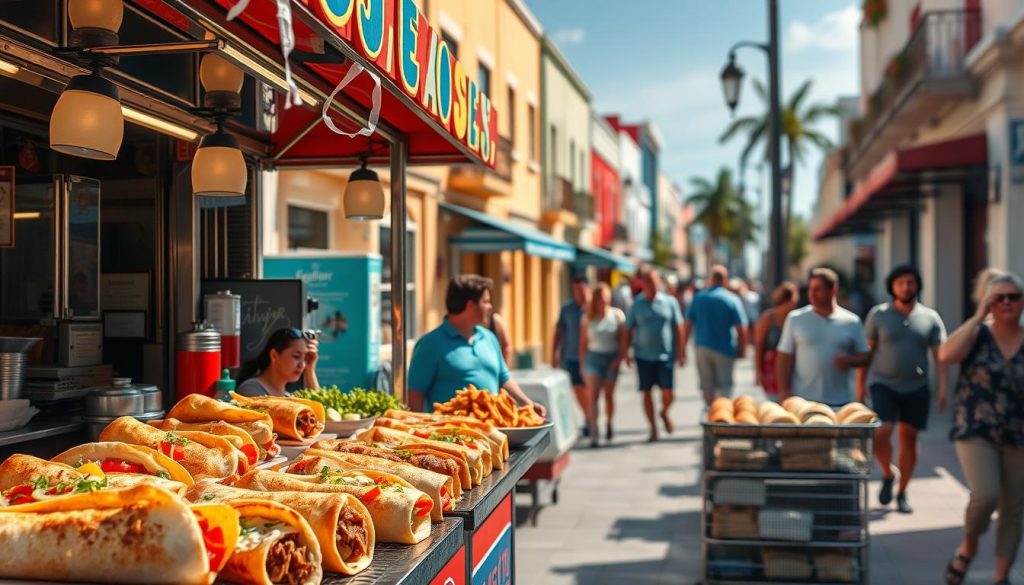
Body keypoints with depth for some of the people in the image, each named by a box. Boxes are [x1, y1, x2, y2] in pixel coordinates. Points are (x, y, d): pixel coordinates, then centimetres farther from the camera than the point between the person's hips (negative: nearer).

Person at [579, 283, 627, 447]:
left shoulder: (617, 315, 0)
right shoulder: (588, 318, 4)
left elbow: (623, 339, -2)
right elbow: (583, 343, 7)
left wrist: (618, 359, -11)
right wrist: (582, 363, 4)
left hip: (611, 358, 0)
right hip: (593, 357, 0)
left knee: (609, 395, 10)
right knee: (593, 395, -10)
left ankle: (609, 424, 35)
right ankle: (593, 433, -14)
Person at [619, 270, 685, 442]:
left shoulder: (670, 302, 3)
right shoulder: (637, 305, 3)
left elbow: (678, 328, 6)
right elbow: (628, 330, 7)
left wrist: (680, 352, 3)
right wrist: (625, 353, 2)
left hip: (666, 355, -1)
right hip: (644, 355, 1)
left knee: (667, 392, -6)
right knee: (647, 392, 3)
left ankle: (664, 412, 28)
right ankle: (653, 429, 15)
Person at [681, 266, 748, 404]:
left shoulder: (698, 298, 2)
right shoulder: (733, 300, -7)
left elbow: (687, 325, 2)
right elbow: (741, 329, -10)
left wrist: (683, 347, 9)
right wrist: (742, 350, 2)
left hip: (703, 347, 3)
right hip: (724, 349, -3)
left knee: (707, 385, 13)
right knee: (724, 385, 4)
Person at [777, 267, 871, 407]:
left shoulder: (852, 322, 6)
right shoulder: (795, 319, 4)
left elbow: (865, 356, 11)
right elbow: (785, 358, 3)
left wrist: (848, 361, -10)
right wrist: (784, 391, -5)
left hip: (839, 402, 1)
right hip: (802, 400, -1)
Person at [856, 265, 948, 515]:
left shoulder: (930, 317, 5)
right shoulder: (878, 314, 1)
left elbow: (940, 356, 3)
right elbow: (866, 352, 3)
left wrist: (942, 387, -8)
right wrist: (860, 385, 0)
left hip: (916, 388, 2)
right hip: (883, 384, -2)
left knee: (908, 439, 5)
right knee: (881, 433, -18)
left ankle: (902, 493, 18)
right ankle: (888, 473, 11)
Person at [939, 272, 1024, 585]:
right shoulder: (977, 334, -2)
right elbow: (946, 355, -23)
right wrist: (978, 316, -17)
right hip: (976, 431, -3)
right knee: (986, 496, -21)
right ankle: (968, 547, 9)